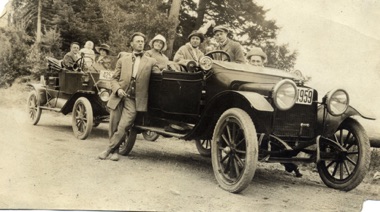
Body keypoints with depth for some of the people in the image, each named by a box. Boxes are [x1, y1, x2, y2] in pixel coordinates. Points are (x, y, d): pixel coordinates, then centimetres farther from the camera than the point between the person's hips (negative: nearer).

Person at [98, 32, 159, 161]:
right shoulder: (122, 60, 13)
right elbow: (114, 79, 11)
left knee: (122, 127, -12)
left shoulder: (151, 62, 10)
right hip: (119, 97, 2)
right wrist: (118, 89, -6)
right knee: (113, 126, 3)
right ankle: (115, 150, 22)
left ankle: (109, 150, 5)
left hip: (134, 100, -2)